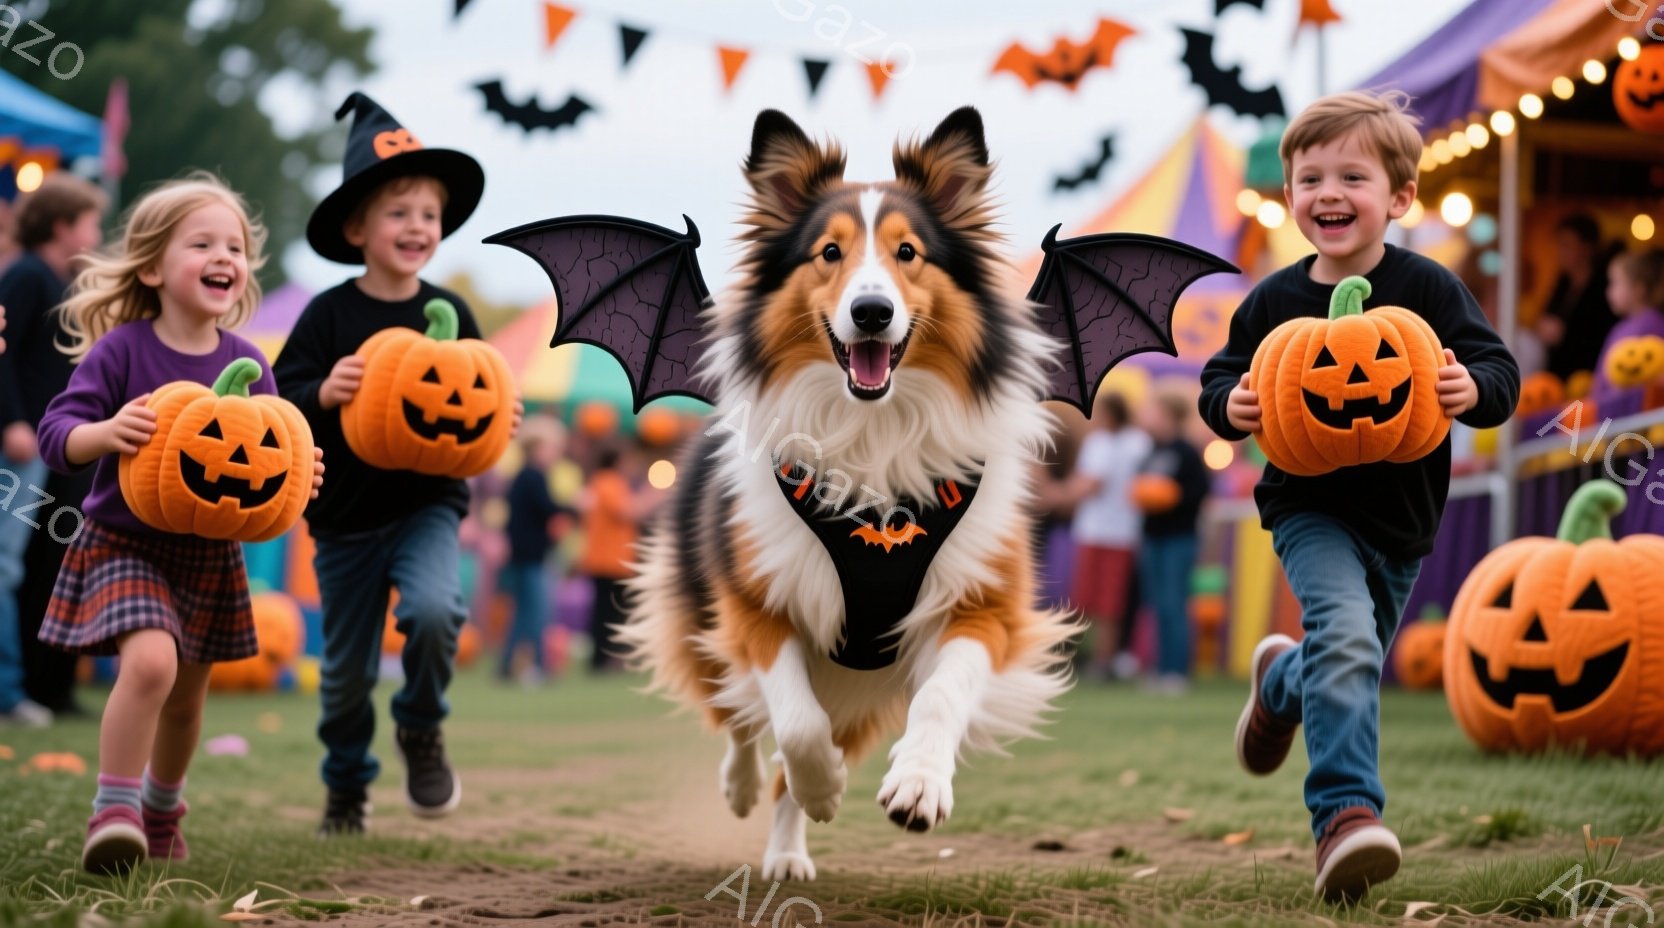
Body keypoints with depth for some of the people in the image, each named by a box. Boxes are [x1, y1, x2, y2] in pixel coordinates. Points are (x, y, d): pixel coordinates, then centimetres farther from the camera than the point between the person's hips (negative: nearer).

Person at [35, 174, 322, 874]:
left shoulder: (246, 364, -3)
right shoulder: (121, 351, -13)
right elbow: (56, 434, -15)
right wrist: (105, 433, -35)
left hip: (210, 553, 4)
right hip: (125, 543, -4)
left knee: (187, 698, 17)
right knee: (150, 660, -28)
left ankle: (161, 807, 43)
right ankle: (113, 811, -17)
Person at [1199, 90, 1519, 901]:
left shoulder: (1427, 288, -7)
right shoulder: (1272, 302, -3)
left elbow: (1500, 370, -8)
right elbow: (1220, 378, 6)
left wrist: (1472, 389, -31)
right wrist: (1230, 405, -17)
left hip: (1400, 516, 3)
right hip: (1308, 507, -2)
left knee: (1351, 663, 18)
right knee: (1346, 634, -28)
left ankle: (1281, 682, 54)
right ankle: (1346, 814, -30)